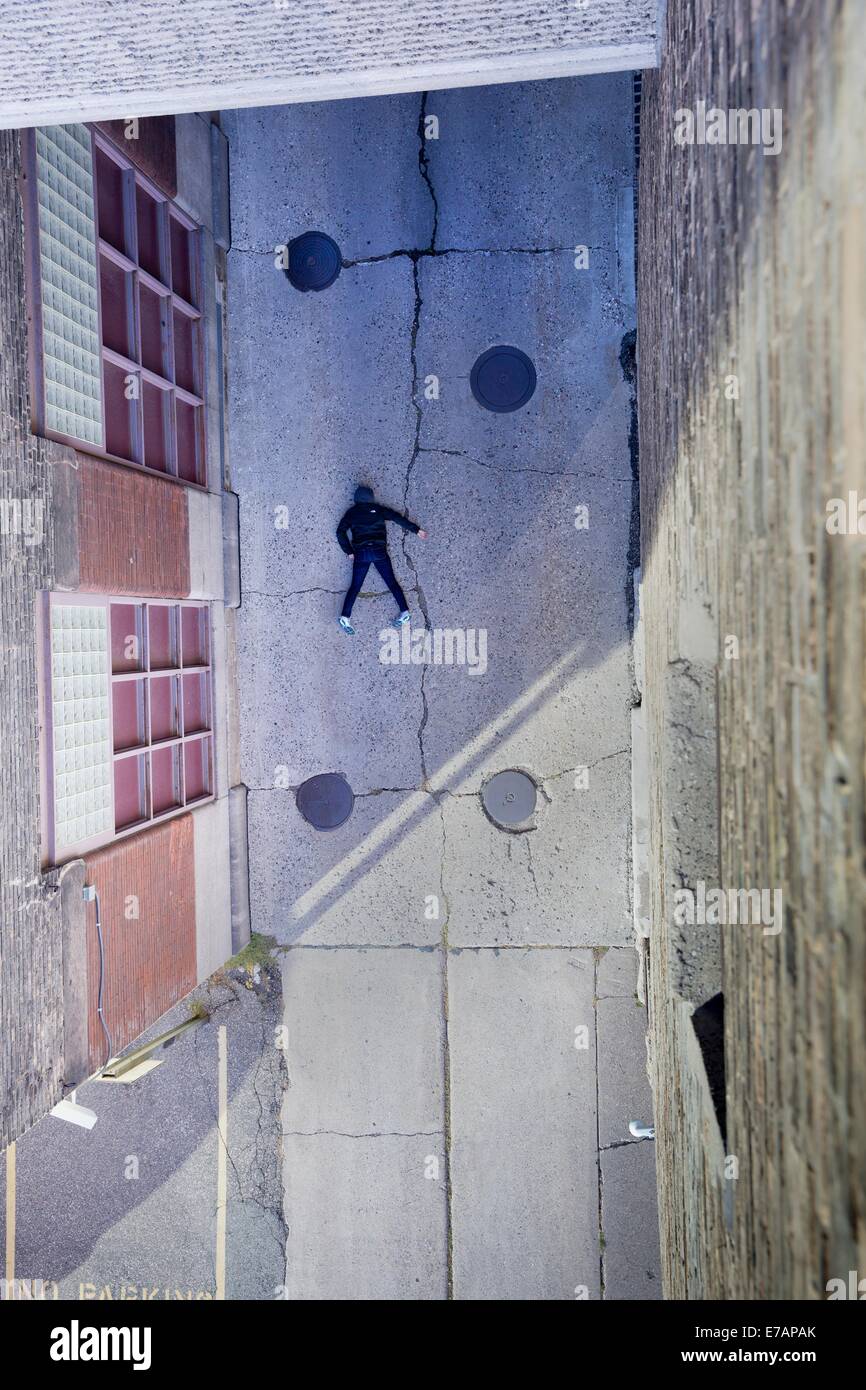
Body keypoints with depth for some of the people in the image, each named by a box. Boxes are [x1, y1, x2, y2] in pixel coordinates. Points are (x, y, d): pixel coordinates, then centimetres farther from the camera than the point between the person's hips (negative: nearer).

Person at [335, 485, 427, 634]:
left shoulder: (352, 512, 12)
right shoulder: (378, 509, 11)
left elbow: (340, 532, 4)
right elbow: (398, 518, 10)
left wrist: (349, 552, 8)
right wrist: (416, 530, 16)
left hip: (360, 553, 0)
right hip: (379, 550, 0)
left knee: (355, 586, 1)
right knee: (392, 582, 4)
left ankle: (345, 617, -13)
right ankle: (404, 611, -7)